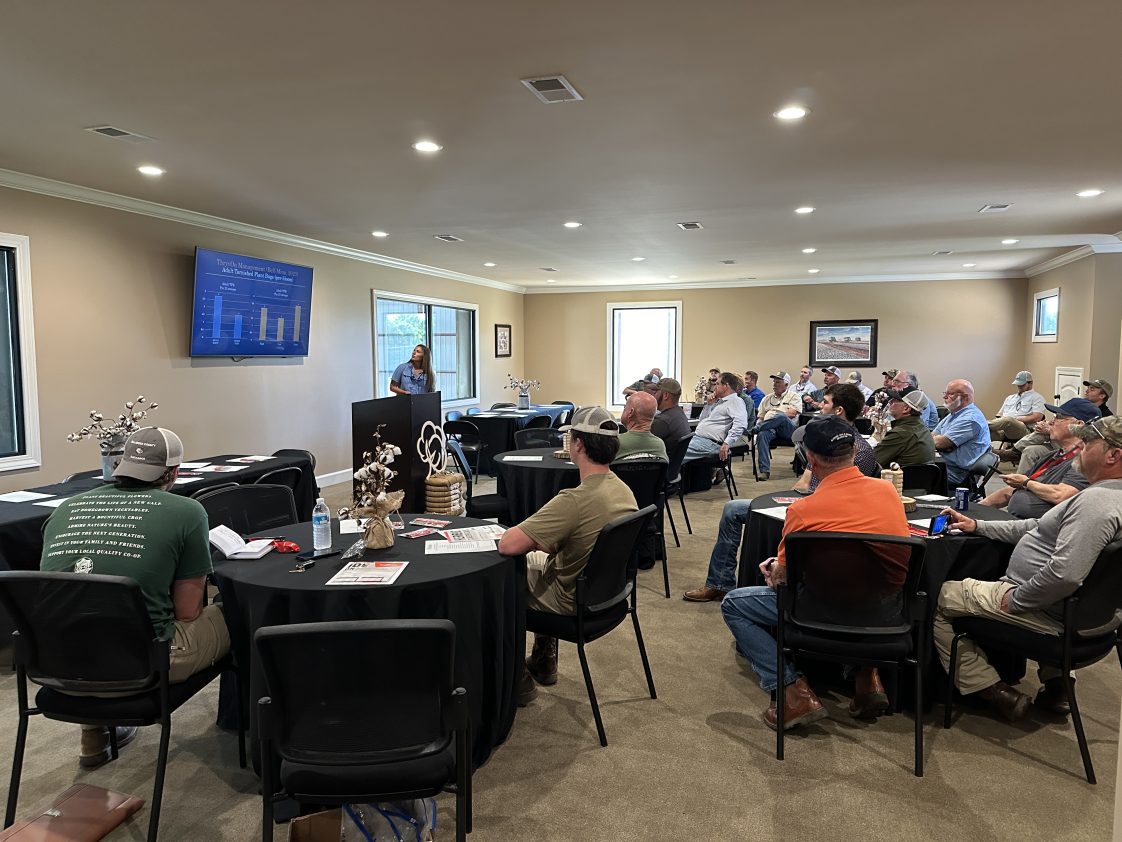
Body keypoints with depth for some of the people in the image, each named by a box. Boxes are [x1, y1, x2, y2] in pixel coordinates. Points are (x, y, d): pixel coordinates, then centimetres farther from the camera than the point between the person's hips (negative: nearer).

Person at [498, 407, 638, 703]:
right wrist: (542, 540, 2)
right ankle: (544, 661, 39)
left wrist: (520, 531, -11)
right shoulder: (623, 490, -6)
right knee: (537, 559, 30)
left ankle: (518, 679, 25)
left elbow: (507, 545, -33)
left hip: (574, 604, -7)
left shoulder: (575, 500, -33)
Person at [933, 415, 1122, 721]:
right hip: (1072, 609, 11)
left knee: (937, 597, -3)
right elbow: (1040, 527, 17)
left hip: (1048, 615, -11)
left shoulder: (1096, 500, -26)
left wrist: (1015, 599, -21)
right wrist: (977, 526, 10)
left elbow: (1065, 573, -36)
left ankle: (994, 692, 4)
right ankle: (1054, 679, 26)